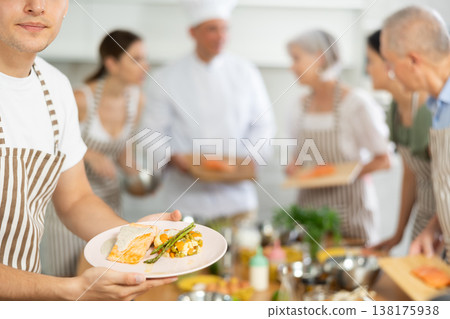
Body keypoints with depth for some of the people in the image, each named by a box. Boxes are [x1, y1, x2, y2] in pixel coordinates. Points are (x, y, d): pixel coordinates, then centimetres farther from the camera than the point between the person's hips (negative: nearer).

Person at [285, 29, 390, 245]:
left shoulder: (357, 102, -9)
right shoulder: (300, 108, 7)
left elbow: (383, 160, -7)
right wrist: (294, 166, -2)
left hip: (349, 209, -4)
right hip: (310, 206, 4)